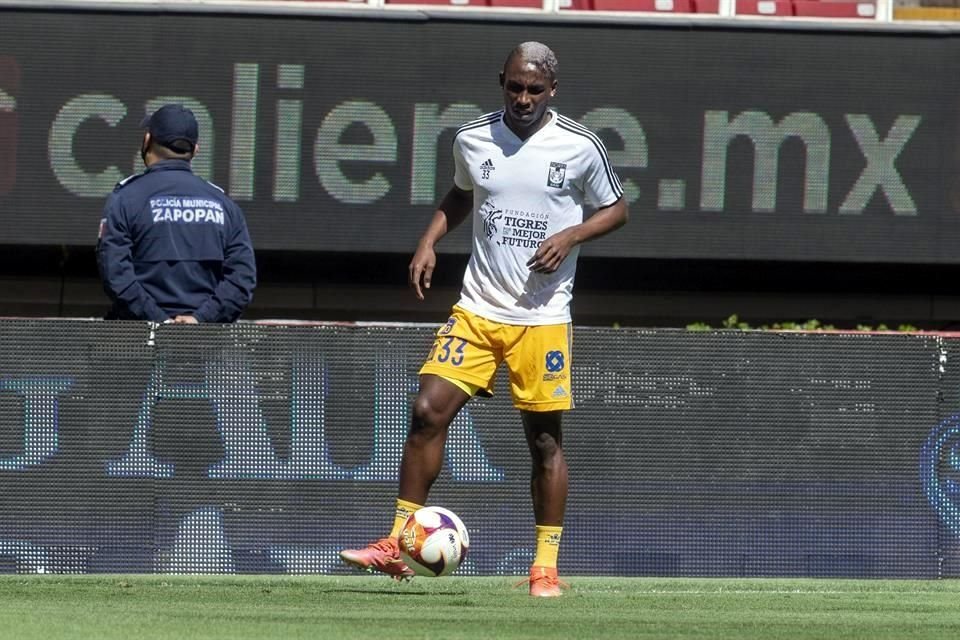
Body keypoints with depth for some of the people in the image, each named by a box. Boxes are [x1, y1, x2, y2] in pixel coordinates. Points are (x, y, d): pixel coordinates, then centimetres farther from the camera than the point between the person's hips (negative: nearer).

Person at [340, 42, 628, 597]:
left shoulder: (581, 147, -6)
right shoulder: (472, 140, 4)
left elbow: (616, 209, 6)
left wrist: (571, 236, -12)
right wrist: (429, 242, 7)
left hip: (543, 316, -2)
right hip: (478, 307, 2)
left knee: (545, 437, 3)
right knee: (429, 410, -10)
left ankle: (547, 567, 12)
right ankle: (398, 545, -4)